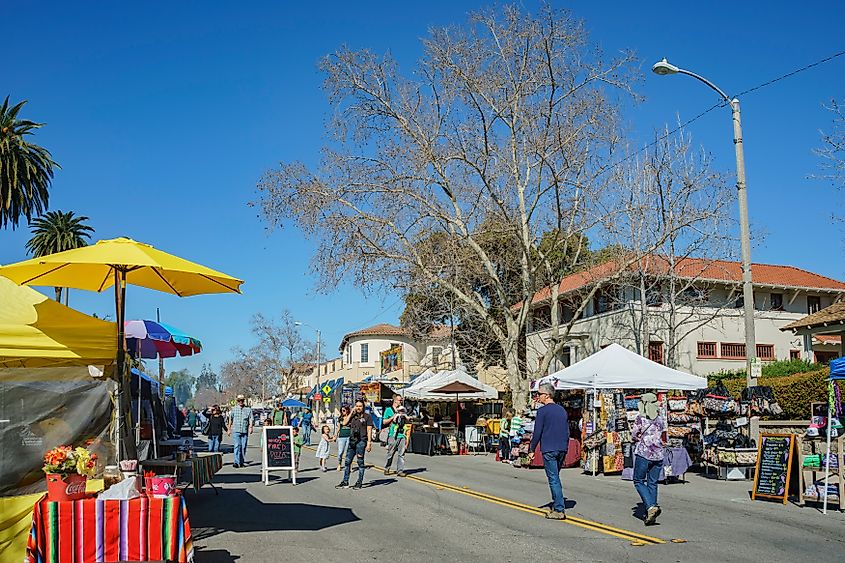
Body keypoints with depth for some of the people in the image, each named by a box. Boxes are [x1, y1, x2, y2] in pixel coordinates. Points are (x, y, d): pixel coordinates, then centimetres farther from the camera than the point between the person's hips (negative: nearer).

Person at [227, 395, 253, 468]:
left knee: (243, 447, 5)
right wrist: (229, 429, 16)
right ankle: (236, 462, -16)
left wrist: (250, 427, -14)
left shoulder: (248, 409, 7)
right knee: (237, 446, -12)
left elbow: (251, 419, 3)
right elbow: (230, 419, 15)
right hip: (236, 431, -1)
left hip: (245, 431, 1)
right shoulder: (234, 409, 8)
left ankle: (242, 462, 17)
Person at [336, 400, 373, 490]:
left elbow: (369, 430, -3)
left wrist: (369, 443, -11)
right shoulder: (353, 416, 17)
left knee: (360, 462, -1)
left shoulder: (367, 417, 2)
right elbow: (345, 423, 3)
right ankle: (345, 482, 13)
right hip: (352, 441, 6)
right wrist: (351, 412, 4)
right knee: (347, 461, 6)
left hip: (361, 441, -6)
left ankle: (359, 482, 6)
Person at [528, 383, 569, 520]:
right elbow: (567, 431, 17)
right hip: (562, 449, 7)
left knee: (553, 479, -5)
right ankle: (556, 505, 20)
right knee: (556, 477, 17)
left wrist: (532, 450, -2)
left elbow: (537, 432, -10)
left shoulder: (543, 411, -9)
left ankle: (559, 510, -7)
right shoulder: (562, 410, 13)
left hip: (549, 450, -7)